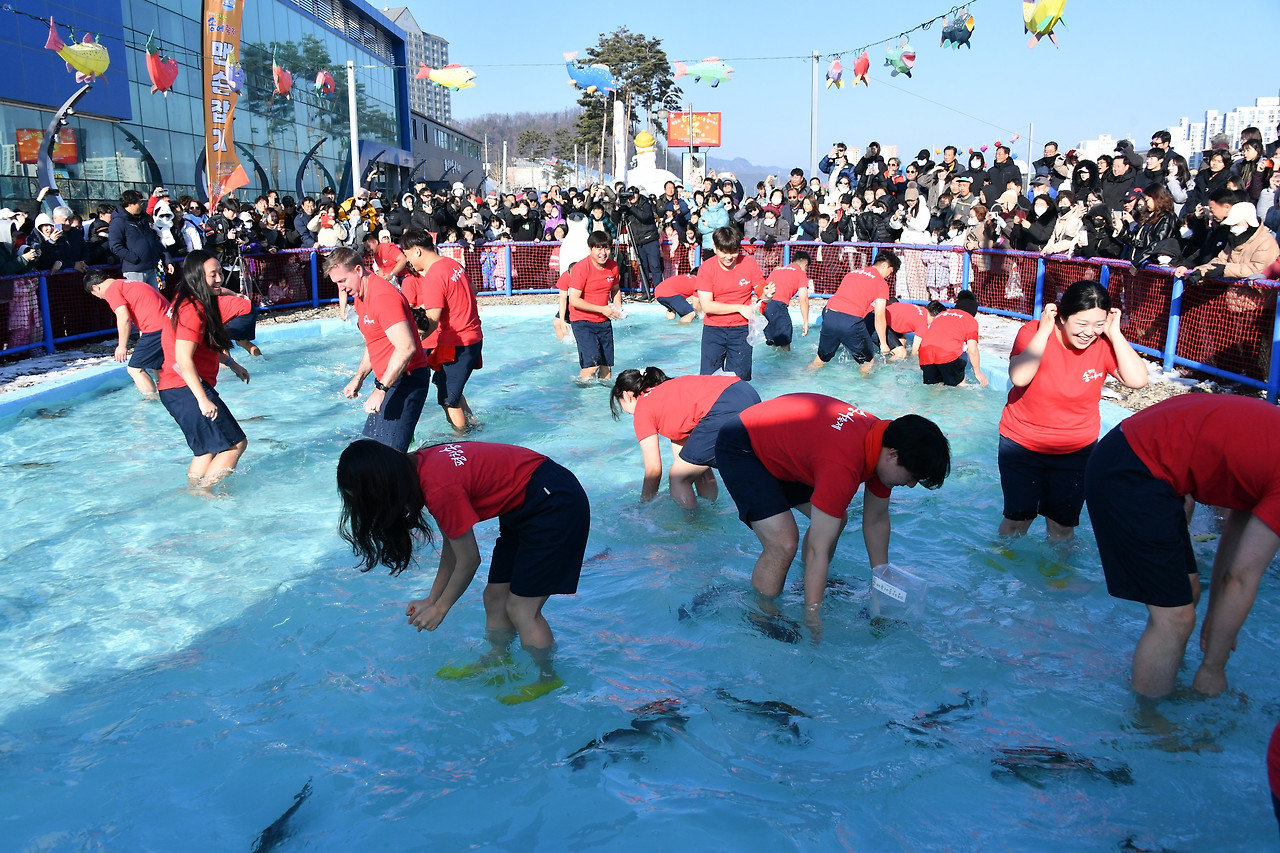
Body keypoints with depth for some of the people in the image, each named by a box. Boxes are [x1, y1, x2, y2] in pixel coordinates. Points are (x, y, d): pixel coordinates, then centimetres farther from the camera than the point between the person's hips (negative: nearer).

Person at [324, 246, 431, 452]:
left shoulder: (383, 296, -21)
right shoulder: (360, 297, 14)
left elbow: (406, 348, -30)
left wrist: (381, 389, -30)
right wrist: (358, 378, 15)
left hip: (406, 379, -11)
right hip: (388, 380, 11)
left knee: (389, 453, -16)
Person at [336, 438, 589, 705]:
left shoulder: (440, 489, -28)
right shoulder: (418, 465, 0)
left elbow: (469, 560, -14)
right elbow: (452, 547, 10)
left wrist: (440, 607, 1)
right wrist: (432, 599, 14)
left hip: (555, 504, -9)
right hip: (525, 508, 9)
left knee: (521, 609, -2)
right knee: (495, 597, 14)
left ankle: (548, 679, 19)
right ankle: (497, 662, 34)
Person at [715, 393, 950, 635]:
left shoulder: (883, 437, -7)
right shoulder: (843, 467, -36)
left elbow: (876, 520, 6)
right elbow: (817, 550, -31)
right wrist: (813, 619, -26)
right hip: (739, 449, -10)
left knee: (836, 520, 11)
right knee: (783, 545, -20)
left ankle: (812, 587, 33)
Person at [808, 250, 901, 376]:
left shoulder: (852, 272, 25)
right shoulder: (881, 283, 7)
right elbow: (879, 317, 3)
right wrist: (883, 343, 13)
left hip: (829, 315, 6)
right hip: (851, 321, -6)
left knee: (822, 357, 24)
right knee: (867, 361, 15)